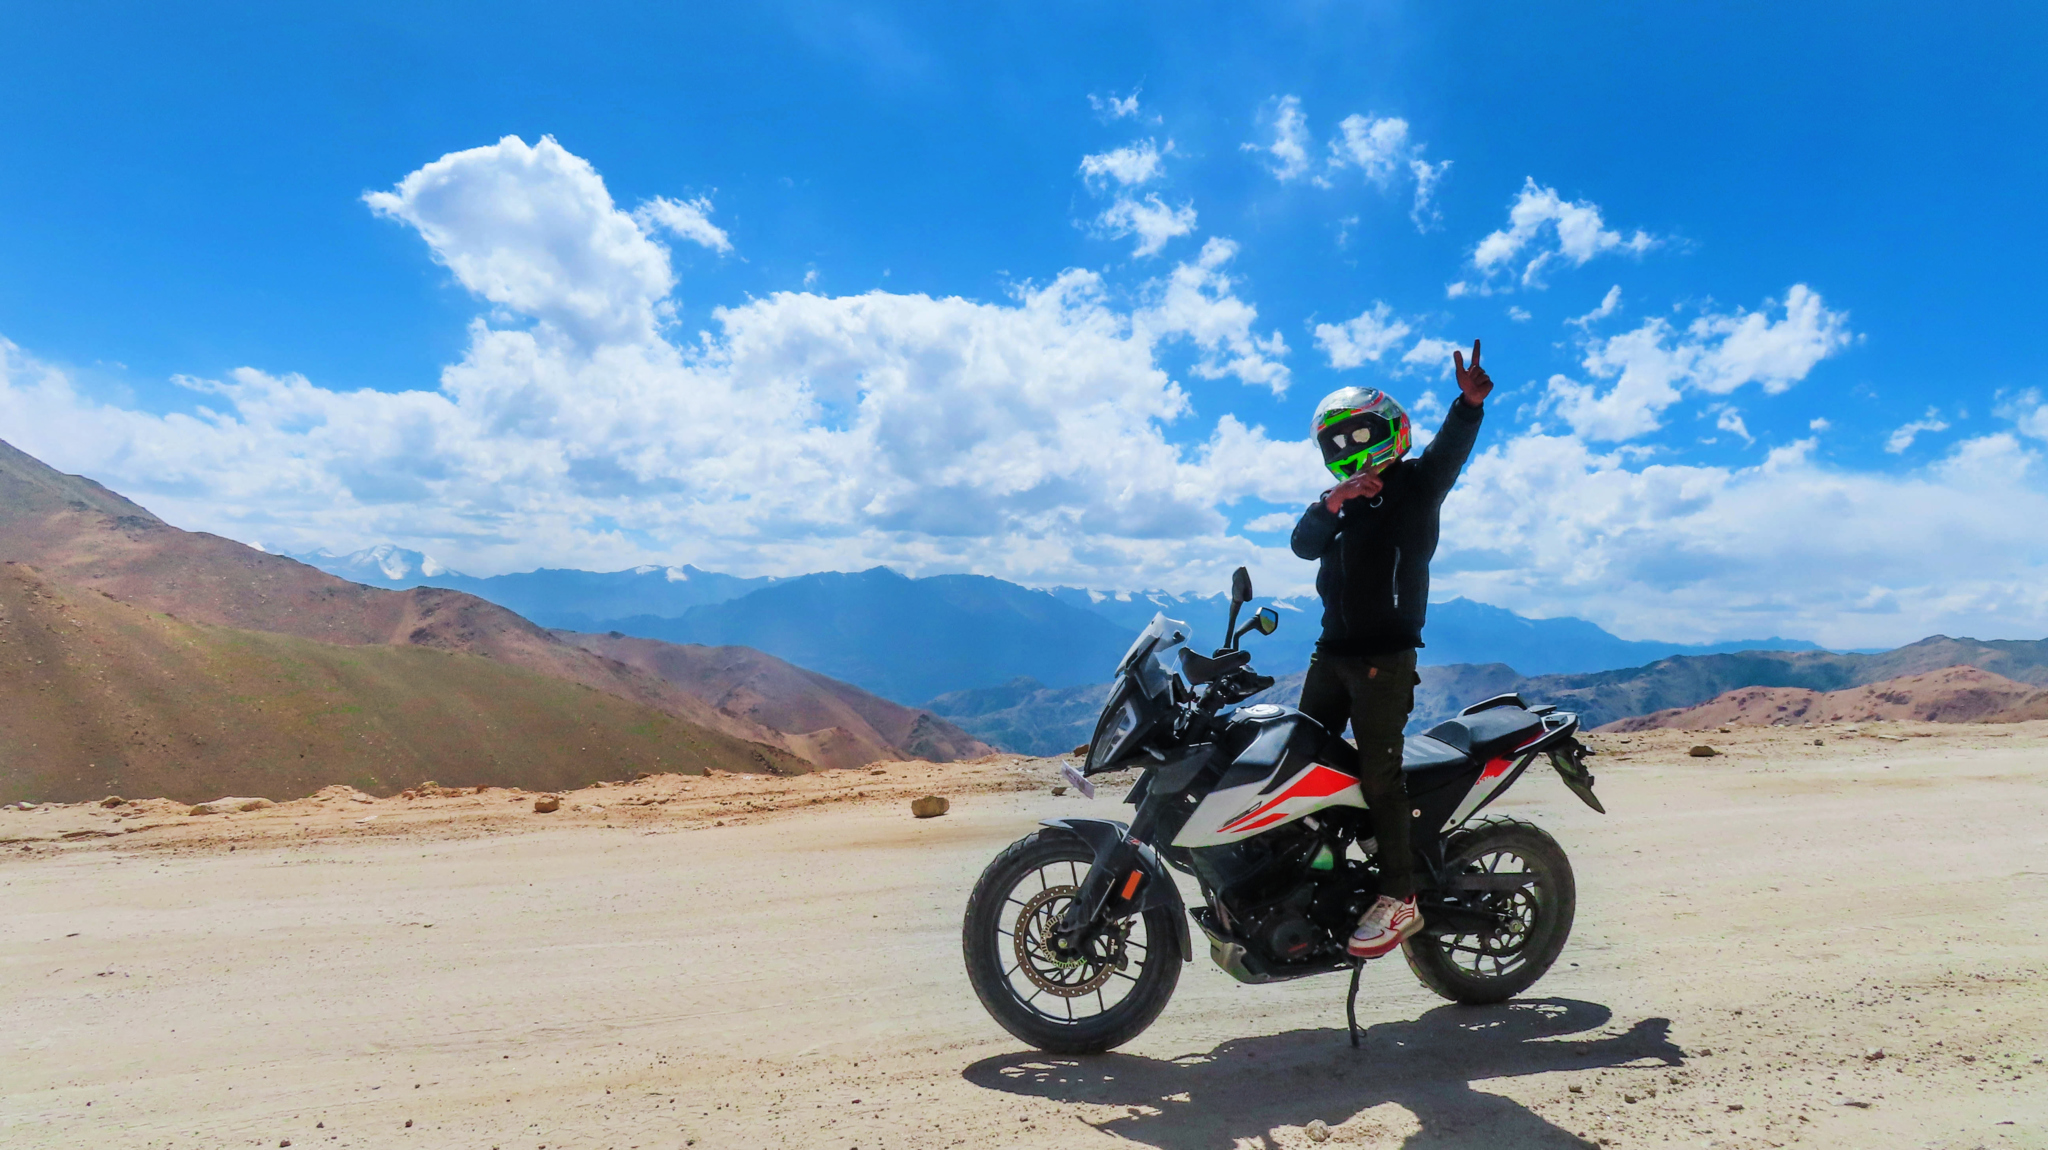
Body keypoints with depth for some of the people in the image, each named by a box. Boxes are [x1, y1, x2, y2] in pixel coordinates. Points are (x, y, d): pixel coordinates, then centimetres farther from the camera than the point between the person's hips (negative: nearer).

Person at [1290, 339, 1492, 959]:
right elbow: (1303, 544, 4)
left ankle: (1400, 898, -2)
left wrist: (1470, 403, -40)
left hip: (1384, 656, -7)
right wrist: (1332, 503, -15)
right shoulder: (1343, 500, 20)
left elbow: (1448, 450, -20)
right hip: (1332, 652, 7)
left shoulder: (1413, 485, 1)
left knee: (1378, 771, -11)